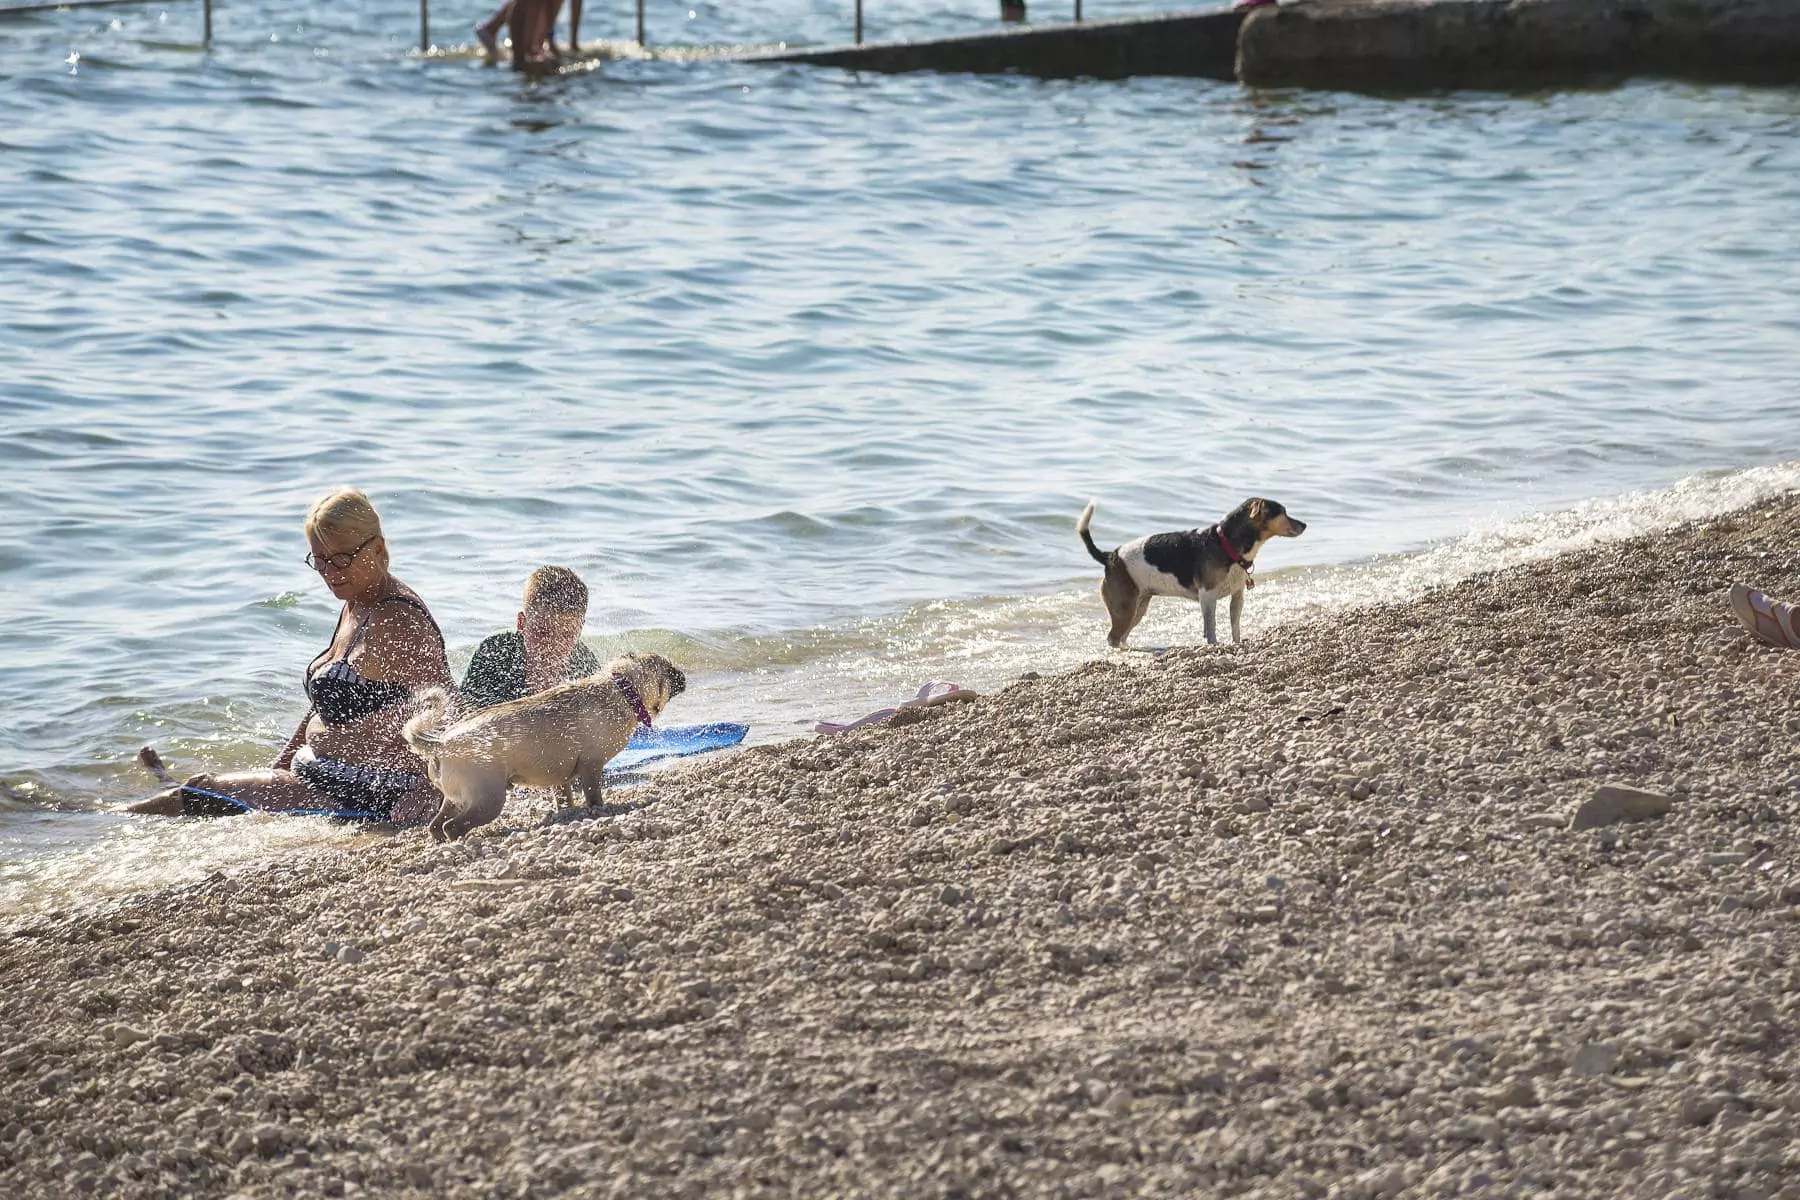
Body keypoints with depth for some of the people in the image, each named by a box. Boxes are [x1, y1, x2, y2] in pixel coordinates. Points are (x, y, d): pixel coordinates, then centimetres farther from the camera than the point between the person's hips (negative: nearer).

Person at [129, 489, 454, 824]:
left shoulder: (396, 623, -21)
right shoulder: (357, 606, 12)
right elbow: (325, 702, 22)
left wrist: (425, 793, -42)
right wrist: (277, 771, 21)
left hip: (370, 797, -9)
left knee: (203, 794, -3)